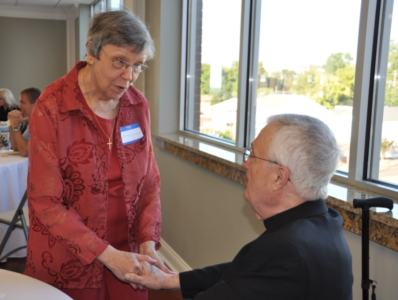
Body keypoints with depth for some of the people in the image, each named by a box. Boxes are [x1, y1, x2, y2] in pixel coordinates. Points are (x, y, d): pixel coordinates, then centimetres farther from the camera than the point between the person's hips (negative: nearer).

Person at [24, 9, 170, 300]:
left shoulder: (138, 105, -4)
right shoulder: (52, 107, -16)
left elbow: (149, 181, 0)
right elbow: (46, 201, -16)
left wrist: (148, 241, -13)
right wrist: (106, 254, -20)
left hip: (125, 251, 4)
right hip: (66, 261, -3)